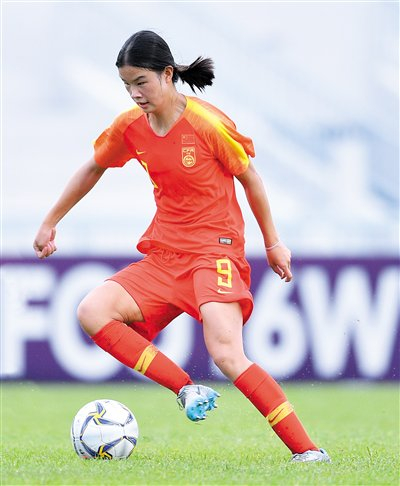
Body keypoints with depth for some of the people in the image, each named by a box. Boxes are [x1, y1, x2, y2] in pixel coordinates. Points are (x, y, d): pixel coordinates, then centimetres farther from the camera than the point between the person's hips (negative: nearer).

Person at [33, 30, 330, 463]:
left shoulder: (208, 124, -13)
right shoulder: (130, 127, 2)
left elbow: (249, 178, 0)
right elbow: (93, 169, 21)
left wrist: (273, 243, 7)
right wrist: (50, 224, 25)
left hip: (215, 251, -6)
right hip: (162, 256, 6)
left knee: (227, 355, -25)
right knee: (91, 311, -17)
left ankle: (307, 451, -22)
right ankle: (186, 389, -15)